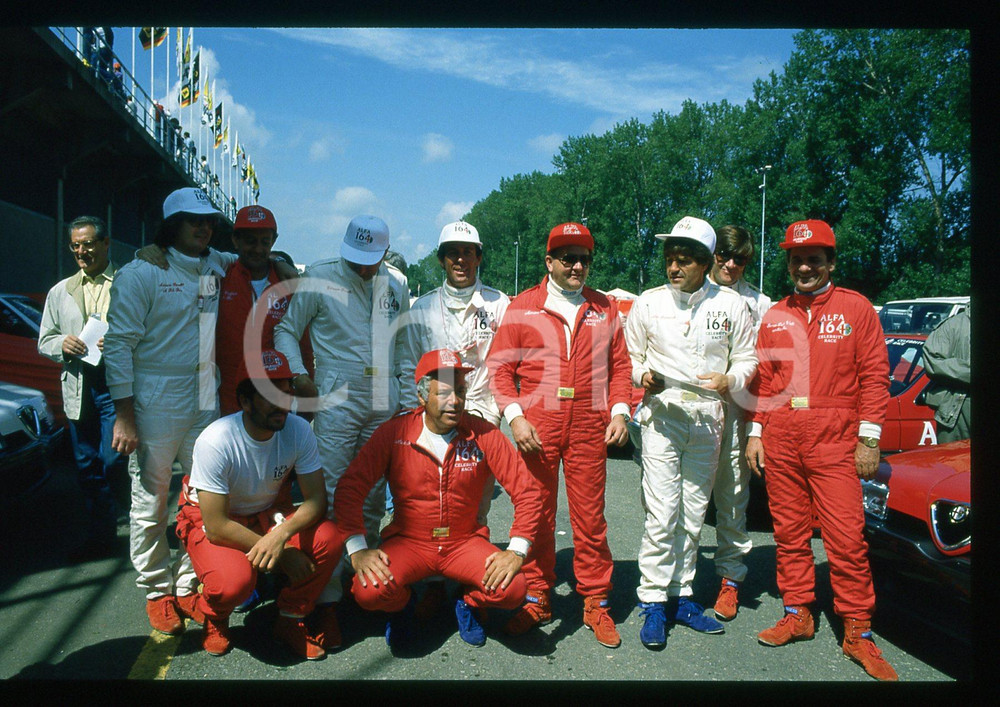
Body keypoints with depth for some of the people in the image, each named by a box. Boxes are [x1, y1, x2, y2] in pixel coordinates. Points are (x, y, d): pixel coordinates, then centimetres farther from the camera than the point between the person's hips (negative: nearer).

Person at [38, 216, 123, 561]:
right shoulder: (60, 292, 17)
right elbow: (44, 341, 19)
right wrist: (63, 343, -3)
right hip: (78, 388, 5)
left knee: (112, 463, -7)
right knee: (87, 467, 10)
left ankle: (103, 535, 11)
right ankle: (100, 536, 23)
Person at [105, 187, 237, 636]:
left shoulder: (216, 267, 10)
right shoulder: (140, 274, -5)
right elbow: (118, 344, -8)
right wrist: (124, 414, -13)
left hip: (205, 403, 5)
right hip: (155, 403, -5)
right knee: (151, 502, 5)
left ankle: (188, 585, 23)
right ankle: (157, 591, 23)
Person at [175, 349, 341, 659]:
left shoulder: (298, 430, -17)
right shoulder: (216, 442, -28)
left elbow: (317, 499, -16)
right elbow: (217, 527, -25)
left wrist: (282, 533, -37)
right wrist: (283, 553, -24)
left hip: (268, 513, 4)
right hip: (209, 520, -3)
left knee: (329, 539, -24)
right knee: (234, 580, -34)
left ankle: (290, 621, 2)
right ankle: (215, 618, 6)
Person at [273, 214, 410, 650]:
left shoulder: (396, 284, 10)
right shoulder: (319, 278, -1)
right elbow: (286, 329, 5)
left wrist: (406, 392, 14)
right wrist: (297, 374, -9)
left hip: (384, 404, 4)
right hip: (337, 401, -3)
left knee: (374, 496, 11)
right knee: (331, 496, -6)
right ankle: (327, 600, 0)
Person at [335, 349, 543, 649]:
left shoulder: (484, 435, -8)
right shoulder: (394, 433, -9)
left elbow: (527, 489, -7)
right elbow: (350, 487, -8)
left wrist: (517, 550, -16)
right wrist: (358, 549, -17)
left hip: (465, 541, 1)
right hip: (407, 542, 0)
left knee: (513, 590, -25)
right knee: (369, 591, -28)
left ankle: (469, 602, 13)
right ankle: (402, 603, 11)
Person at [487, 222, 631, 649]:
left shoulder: (603, 308, 13)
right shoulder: (523, 307, 6)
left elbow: (619, 364, 14)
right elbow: (500, 365, 2)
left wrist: (619, 411, 1)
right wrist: (515, 417, -8)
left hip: (589, 426, 1)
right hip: (537, 424, -1)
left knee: (590, 513, 5)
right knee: (536, 511, 5)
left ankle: (595, 602, 18)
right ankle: (536, 598, 20)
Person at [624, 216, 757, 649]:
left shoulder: (730, 304, 4)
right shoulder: (647, 303, 3)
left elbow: (747, 359, 10)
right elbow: (631, 358, 10)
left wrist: (729, 380, -11)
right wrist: (643, 376, -11)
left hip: (708, 419, 2)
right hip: (662, 415, -2)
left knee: (693, 514, 9)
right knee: (662, 514, -8)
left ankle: (681, 596, 21)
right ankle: (653, 601, 3)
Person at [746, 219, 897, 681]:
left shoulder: (855, 308, 3)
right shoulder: (774, 317, 13)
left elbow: (874, 375, 0)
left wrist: (869, 439, -6)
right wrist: (755, 432, 8)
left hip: (833, 439, -3)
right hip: (780, 437, 4)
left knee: (846, 535, -5)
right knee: (789, 531, 9)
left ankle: (857, 633, 7)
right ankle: (798, 615, 22)